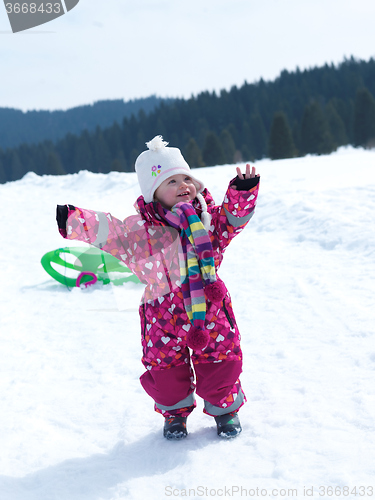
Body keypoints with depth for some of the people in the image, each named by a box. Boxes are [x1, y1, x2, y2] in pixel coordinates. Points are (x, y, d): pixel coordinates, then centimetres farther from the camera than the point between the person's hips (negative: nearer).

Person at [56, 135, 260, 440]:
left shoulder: (207, 216, 3)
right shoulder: (140, 228, -4)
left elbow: (232, 219, 10)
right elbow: (107, 232, -3)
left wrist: (242, 193, -7)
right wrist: (75, 222, -16)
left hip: (209, 306, 1)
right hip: (164, 311, -1)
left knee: (221, 361, 7)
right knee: (166, 367, 6)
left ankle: (225, 407, 33)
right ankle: (175, 412, 32)